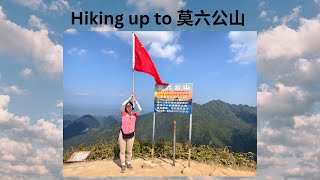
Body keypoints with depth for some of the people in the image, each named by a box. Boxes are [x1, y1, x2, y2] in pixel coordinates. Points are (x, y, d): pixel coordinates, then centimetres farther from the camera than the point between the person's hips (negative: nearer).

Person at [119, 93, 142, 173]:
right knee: (122, 151, 7)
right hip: (122, 134, -1)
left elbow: (140, 109, -21)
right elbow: (123, 104, -21)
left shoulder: (135, 115, -3)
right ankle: (123, 165, 23)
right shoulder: (123, 114, -6)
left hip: (131, 135, 1)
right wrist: (130, 97, -18)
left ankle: (128, 163, 34)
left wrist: (135, 100, -20)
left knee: (129, 151, 13)